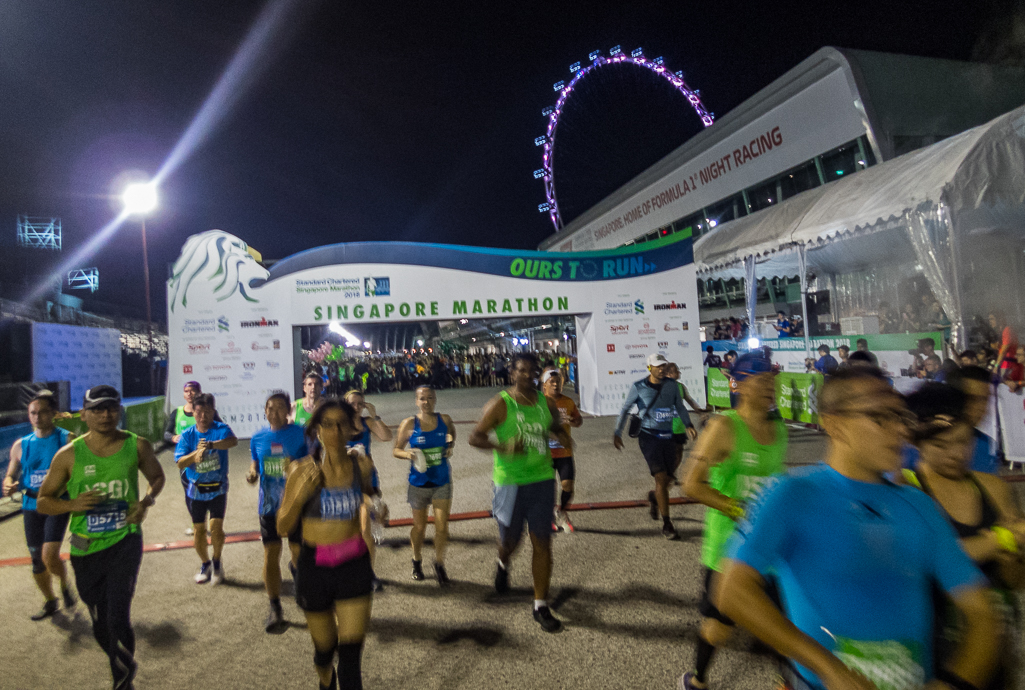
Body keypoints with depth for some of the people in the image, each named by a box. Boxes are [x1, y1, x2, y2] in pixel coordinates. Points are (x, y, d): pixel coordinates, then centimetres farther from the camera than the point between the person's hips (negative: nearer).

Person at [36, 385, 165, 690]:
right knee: (101, 626, 17)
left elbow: (157, 477, 11)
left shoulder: (137, 446, -6)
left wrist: (147, 500, -9)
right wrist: (72, 505, -18)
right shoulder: (68, 455, -6)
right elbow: (42, 502, 3)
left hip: (125, 541, -2)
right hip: (86, 549, 2)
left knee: (118, 619, -11)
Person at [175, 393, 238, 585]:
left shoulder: (220, 429, -11)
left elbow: (233, 441, -34)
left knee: (216, 527, -9)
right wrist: (195, 454, -28)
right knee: (198, 530, 11)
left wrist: (211, 445, -50)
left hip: (218, 488, -3)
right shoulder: (187, 435, -2)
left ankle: (217, 562, 16)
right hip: (195, 490, 3)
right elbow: (180, 462, -8)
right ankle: (205, 564, 33)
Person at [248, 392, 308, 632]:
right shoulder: (258, 438, 4)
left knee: (298, 551, 7)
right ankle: (275, 609, 19)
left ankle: (295, 566, 44)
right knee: (271, 555, 4)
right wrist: (252, 474, -7)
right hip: (269, 503, 2)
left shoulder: (301, 433, -6)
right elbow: (255, 463, 14)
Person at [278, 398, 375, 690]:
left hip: (354, 565, 1)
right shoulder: (303, 471, -15)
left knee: (351, 652, -2)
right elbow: (283, 528, -8)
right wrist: (300, 495, -24)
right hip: (315, 567, 0)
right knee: (325, 646, 20)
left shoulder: (361, 464, -9)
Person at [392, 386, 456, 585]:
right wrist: (408, 454, -21)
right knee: (419, 527, 14)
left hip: (442, 482, 1)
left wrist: (450, 446, 0)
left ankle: (439, 564, 24)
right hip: (419, 484, -1)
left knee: (442, 527, 0)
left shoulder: (445, 420, -3)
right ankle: (417, 561, 41)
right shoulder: (409, 424, -8)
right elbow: (396, 450, -1)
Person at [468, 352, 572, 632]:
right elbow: (475, 437, -11)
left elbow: (556, 427, 21)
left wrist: (563, 437, -3)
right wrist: (502, 447, -28)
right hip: (510, 482, -3)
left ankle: (541, 606, 19)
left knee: (542, 544, 4)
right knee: (510, 540, 13)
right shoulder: (500, 404, -11)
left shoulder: (546, 403, 4)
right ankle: (503, 564, 51)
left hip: (542, 480, 3)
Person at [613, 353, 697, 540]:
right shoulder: (639, 387, -4)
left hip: (667, 436, 4)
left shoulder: (672, 386, 5)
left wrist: (688, 425, 0)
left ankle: (654, 497, 43)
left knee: (669, 478, 8)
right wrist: (617, 433, 1)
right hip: (648, 436, -4)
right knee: (661, 477, -10)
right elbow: (625, 409, 4)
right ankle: (666, 524, -1)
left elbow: (680, 407, 16)